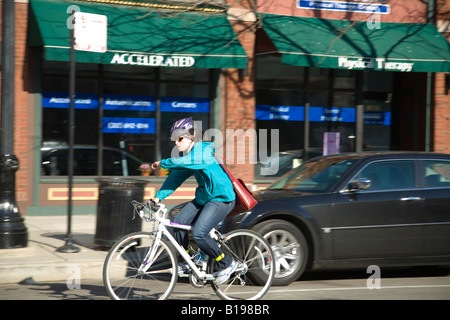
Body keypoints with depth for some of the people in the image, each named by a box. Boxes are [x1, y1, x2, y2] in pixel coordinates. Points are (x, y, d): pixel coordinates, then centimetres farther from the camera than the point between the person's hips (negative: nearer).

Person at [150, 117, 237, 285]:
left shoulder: (205, 151, -19)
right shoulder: (187, 155, 8)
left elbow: (183, 162, -35)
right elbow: (175, 177, 2)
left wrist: (162, 163, -22)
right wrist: (158, 197, -8)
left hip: (221, 199, -9)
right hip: (203, 198, 9)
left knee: (199, 233, -21)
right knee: (178, 222, -4)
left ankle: (226, 264, -3)